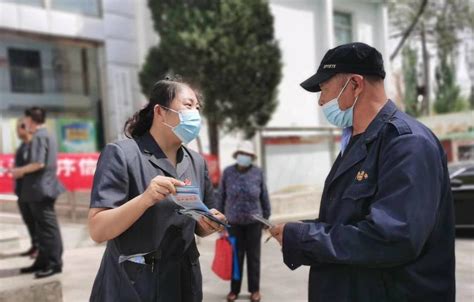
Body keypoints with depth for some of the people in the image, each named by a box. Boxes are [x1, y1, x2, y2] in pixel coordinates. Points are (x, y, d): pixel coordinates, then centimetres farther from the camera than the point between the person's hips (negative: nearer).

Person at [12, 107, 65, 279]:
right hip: (43, 187, 10)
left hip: (40, 189, -10)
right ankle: (43, 262, 22)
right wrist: (23, 172, 14)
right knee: (43, 227, 14)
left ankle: (54, 264, -1)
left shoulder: (38, 137, -14)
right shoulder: (46, 135, 17)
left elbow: (38, 163, -24)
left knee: (48, 227, -6)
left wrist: (20, 171, -9)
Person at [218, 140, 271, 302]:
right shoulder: (228, 172, -5)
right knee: (235, 256, 7)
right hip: (233, 222, 0)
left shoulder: (258, 172, -6)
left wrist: (266, 216, 4)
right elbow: (221, 196, 1)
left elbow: (264, 196, 1)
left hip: (254, 221, 0)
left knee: (253, 256, 10)